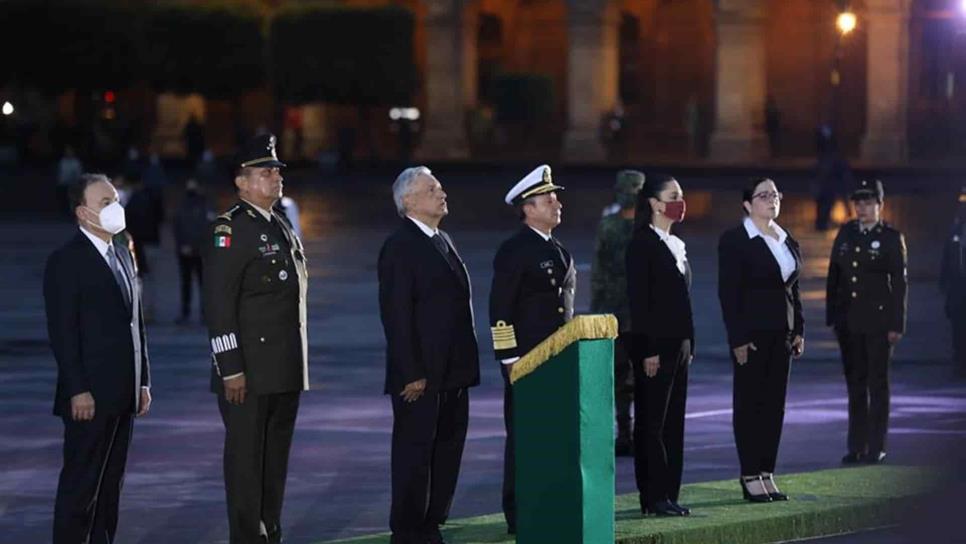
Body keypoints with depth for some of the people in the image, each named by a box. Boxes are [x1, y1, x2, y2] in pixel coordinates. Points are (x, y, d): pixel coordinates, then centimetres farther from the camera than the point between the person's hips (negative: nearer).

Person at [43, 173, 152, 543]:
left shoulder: (122, 252, 15)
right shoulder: (65, 261, -10)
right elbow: (62, 332, -14)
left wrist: (142, 381, 14)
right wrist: (78, 391, -19)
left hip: (123, 393, 8)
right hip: (90, 396, -8)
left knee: (110, 483, 10)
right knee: (80, 485, -5)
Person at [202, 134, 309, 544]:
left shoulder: (284, 230, 17)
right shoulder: (228, 231, -9)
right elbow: (218, 305, -15)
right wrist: (230, 369, -20)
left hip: (286, 372, 8)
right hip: (248, 372, -8)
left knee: (276, 460, 11)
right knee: (246, 460, -3)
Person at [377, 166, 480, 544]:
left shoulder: (443, 241, 16)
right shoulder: (400, 247, -11)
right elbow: (396, 314, -16)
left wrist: (465, 366, 15)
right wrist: (411, 374, -19)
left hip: (452, 374, 8)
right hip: (420, 377, -8)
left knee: (447, 452, 10)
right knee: (414, 453, -2)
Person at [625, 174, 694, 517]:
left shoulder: (676, 245, 15)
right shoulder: (642, 245, -10)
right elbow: (638, 301, -14)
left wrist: (689, 343, 14)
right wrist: (648, 351, -18)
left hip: (678, 344, 8)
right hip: (655, 345, -8)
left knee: (673, 422, 9)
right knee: (652, 423, -3)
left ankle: (669, 494, 13)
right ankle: (653, 498, 0)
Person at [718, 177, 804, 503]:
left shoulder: (787, 241, 14)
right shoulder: (735, 241, -7)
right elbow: (728, 291, -11)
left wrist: (798, 330, 9)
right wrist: (738, 338, -16)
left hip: (782, 332, 6)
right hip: (752, 333, -6)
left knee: (775, 404, 7)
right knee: (750, 403, -1)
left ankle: (767, 474, 12)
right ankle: (751, 477, 3)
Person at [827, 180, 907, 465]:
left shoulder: (892, 238, -4)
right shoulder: (846, 233, 8)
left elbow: (899, 284, -5)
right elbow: (834, 275, 10)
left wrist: (896, 325, -9)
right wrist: (832, 316, 5)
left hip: (878, 321, -4)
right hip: (848, 321, 4)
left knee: (878, 384, 2)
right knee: (855, 384, 8)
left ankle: (876, 447, 6)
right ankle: (856, 446, 13)